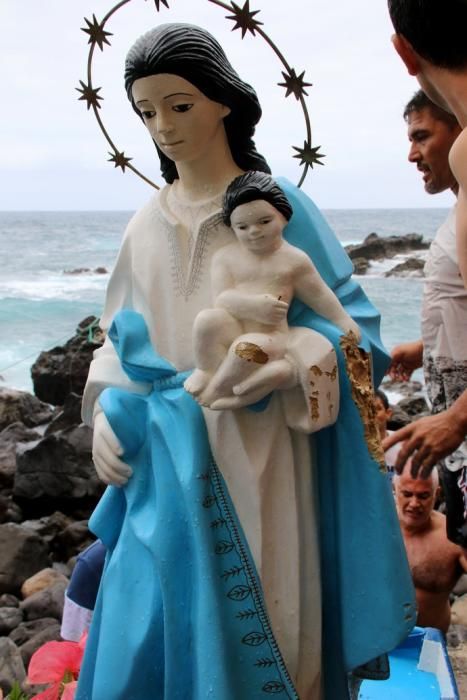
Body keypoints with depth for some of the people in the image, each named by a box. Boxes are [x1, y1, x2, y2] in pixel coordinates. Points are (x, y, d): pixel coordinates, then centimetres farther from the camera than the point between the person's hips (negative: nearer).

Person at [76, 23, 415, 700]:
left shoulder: (278, 205, -4)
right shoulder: (147, 225, 10)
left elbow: (349, 328, -6)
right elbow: (122, 338, 17)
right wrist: (108, 411, 1)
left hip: (256, 462, -4)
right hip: (166, 465, 4)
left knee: (255, 638, 4)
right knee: (148, 633, 9)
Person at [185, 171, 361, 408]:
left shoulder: (294, 259, 5)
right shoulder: (225, 257, 5)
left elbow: (319, 295, 14)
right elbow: (221, 299, -7)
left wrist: (344, 321, 8)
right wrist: (253, 305, -24)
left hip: (269, 336, -1)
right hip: (230, 333, 1)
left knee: (249, 347, -35)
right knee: (207, 319, -30)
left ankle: (215, 389, -10)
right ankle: (207, 369, -7)